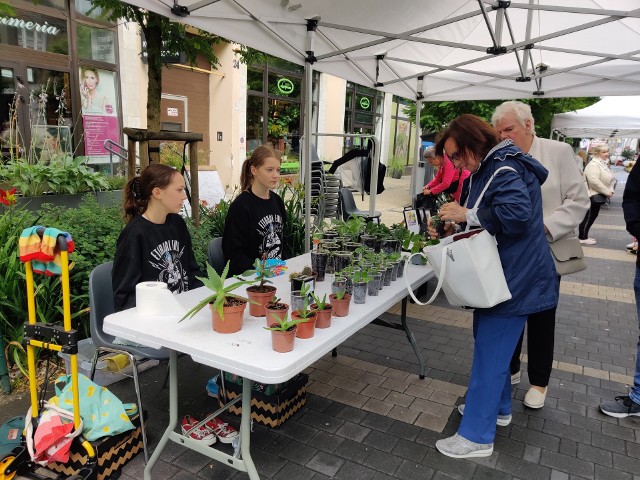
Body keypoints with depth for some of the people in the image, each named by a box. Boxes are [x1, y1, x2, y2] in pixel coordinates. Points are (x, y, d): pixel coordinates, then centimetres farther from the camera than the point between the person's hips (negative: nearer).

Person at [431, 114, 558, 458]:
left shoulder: (505, 169, -19)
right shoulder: (486, 170, 13)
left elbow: (517, 214, -33)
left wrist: (468, 215, -25)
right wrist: (452, 228, 1)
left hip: (512, 281, -10)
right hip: (501, 276, 10)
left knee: (489, 353, -3)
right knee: (492, 347, 21)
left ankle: (476, 436, 8)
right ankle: (497, 407, 39)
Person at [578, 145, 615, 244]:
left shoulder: (604, 164, 15)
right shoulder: (593, 165, -19)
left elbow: (609, 179, 22)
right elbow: (594, 181, -28)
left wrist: (611, 191, 4)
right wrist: (607, 192, -21)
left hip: (598, 195, 10)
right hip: (592, 196, -10)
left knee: (593, 216, 13)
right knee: (588, 217, -4)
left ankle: (584, 235, 22)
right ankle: (582, 237, 5)